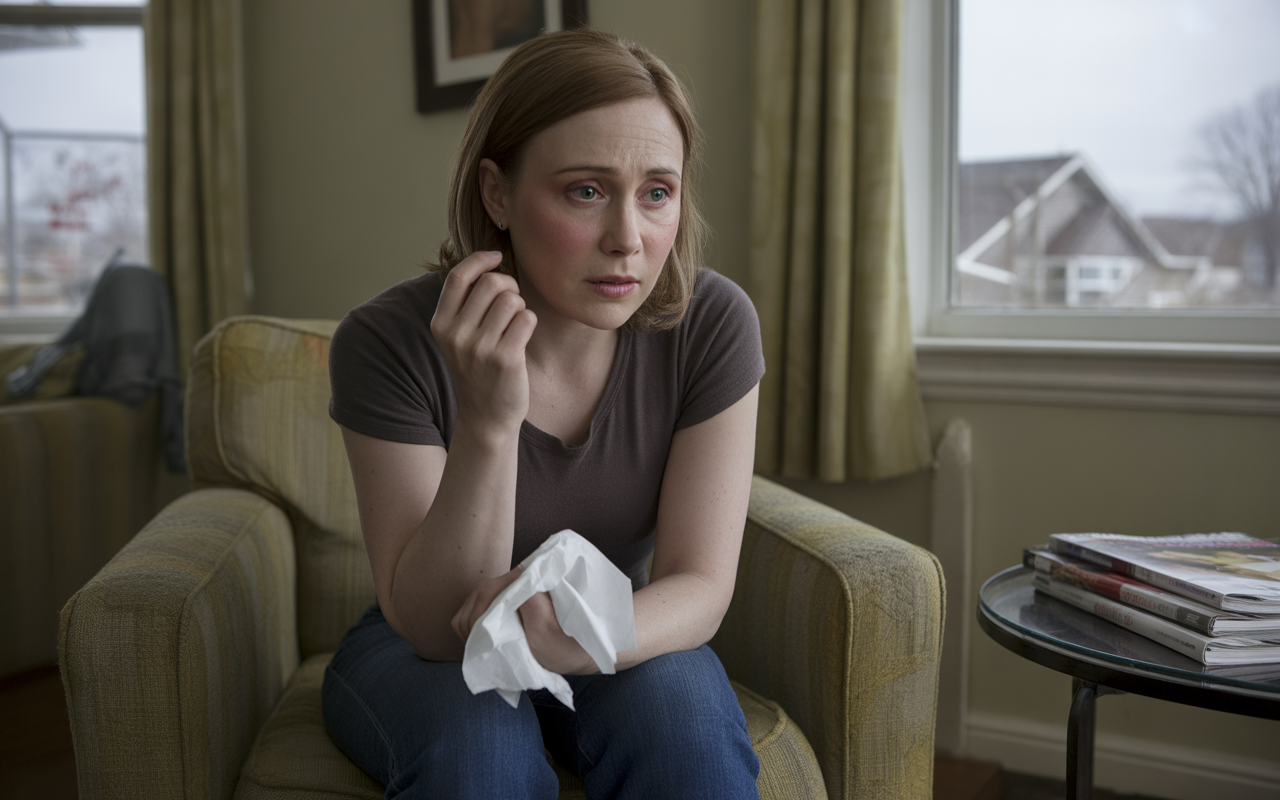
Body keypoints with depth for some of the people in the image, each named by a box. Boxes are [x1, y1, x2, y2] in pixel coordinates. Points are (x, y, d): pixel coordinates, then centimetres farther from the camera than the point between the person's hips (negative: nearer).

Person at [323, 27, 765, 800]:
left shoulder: (713, 325, -18)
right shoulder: (389, 341, -23)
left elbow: (700, 585, -17)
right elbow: (433, 626, -22)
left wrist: (586, 639, -40)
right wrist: (488, 423, -38)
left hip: (615, 648, 2)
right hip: (419, 654, -1)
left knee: (686, 711, -30)